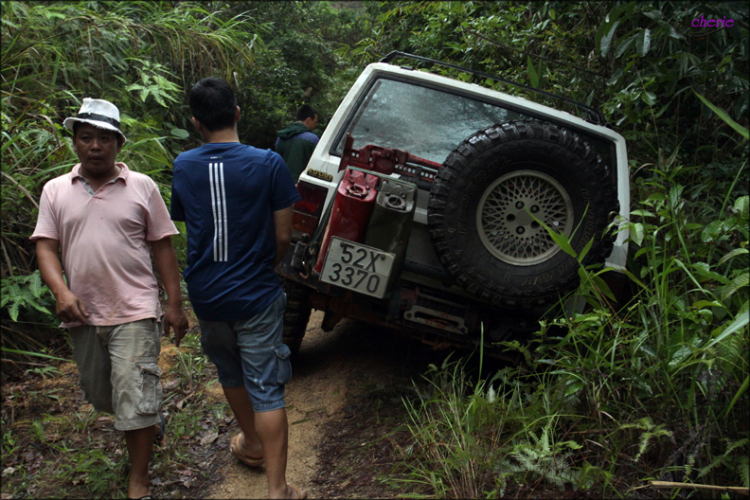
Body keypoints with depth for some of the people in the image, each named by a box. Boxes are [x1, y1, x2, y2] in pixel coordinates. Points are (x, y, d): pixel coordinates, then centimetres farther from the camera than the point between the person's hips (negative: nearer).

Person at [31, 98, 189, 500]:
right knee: (99, 395, 17)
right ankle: (151, 419, 46)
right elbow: (45, 247, 3)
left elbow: (162, 247, 3)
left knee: (134, 398, -6)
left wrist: (175, 305, -1)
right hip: (83, 313, 4)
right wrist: (61, 291, -16)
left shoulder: (141, 187, 1)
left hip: (134, 311, -4)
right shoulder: (55, 191, 7)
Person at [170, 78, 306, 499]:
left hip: (206, 294, 4)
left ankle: (252, 444, 45)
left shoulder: (183, 167, -4)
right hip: (255, 295, -3)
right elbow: (283, 235, -10)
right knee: (267, 389, 3)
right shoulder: (268, 164, -14)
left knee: (231, 374, 24)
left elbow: (186, 224, 6)